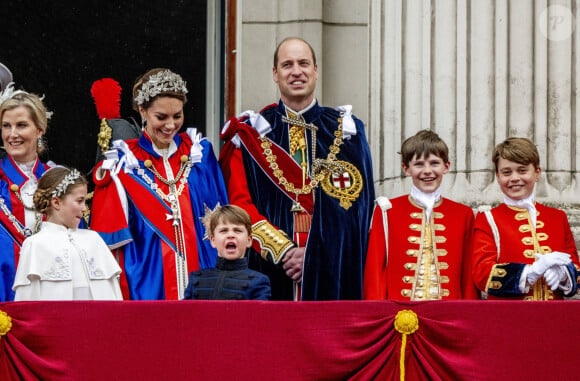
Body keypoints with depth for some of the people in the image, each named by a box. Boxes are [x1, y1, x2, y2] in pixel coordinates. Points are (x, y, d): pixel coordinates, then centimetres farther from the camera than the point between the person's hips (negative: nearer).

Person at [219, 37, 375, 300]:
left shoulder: (344, 130, 9)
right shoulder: (251, 134, 9)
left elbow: (356, 202, 1)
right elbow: (239, 204, 0)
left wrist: (316, 253, -11)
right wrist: (281, 249, -13)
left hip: (332, 272, 0)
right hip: (271, 270, 0)